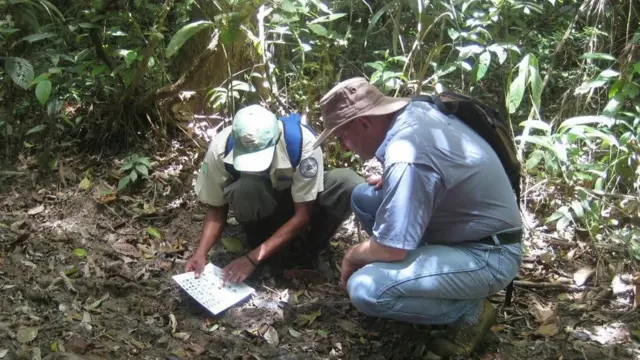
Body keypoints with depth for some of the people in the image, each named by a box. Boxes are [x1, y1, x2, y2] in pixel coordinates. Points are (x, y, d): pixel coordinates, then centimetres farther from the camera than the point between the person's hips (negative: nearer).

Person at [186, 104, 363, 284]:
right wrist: (200, 253, -30)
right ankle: (275, 251, -10)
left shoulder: (302, 142, -36)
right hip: (262, 207, 0)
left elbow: (303, 214, -29)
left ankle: (309, 249, -7)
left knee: (351, 185, -32)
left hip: (300, 199, 0)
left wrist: (253, 258, -35)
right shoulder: (220, 148, -29)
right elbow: (216, 208, -13)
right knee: (244, 189, -37)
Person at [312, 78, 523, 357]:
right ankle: (415, 272, 14)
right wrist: (391, 181, 3)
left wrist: (352, 256, -4)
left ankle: (470, 312, -3)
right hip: (468, 228, 9)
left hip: (487, 255, -9)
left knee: (365, 290, -25)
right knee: (364, 197, 7)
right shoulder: (416, 110, -2)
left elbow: (390, 249, -25)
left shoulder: (406, 157, -30)